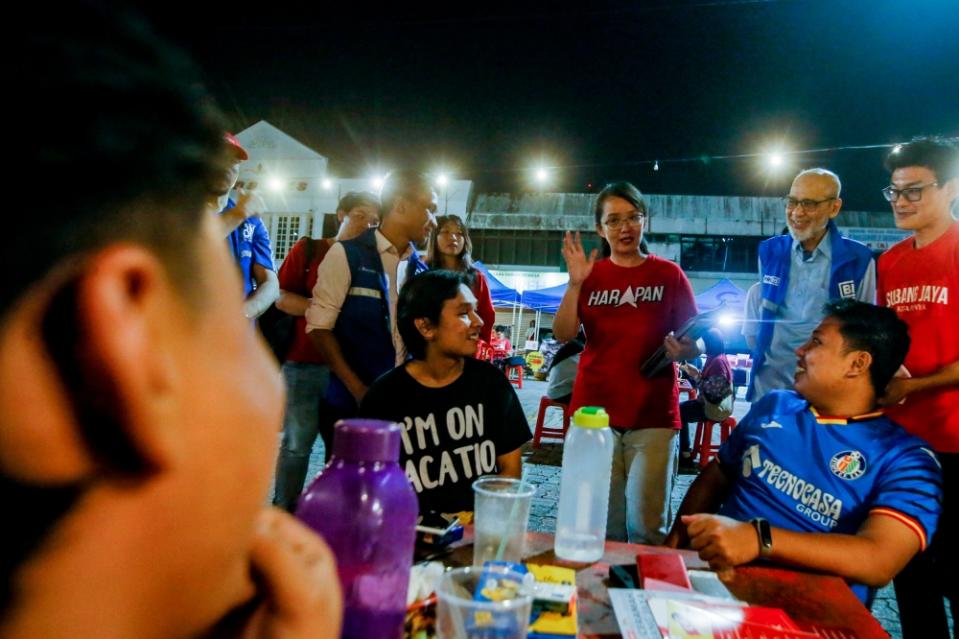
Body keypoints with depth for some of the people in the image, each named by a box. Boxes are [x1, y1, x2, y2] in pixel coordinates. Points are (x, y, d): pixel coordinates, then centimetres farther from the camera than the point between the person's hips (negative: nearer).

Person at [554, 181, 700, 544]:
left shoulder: (669, 275, 4)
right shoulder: (591, 274, 7)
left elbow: (694, 343, 4)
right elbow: (563, 334, -5)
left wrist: (684, 351, -18)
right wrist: (575, 283, -16)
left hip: (654, 416, -1)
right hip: (594, 412, 2)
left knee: (646, 525, 0)